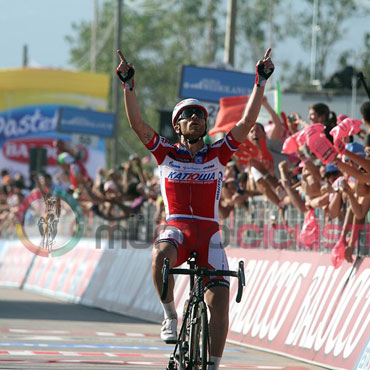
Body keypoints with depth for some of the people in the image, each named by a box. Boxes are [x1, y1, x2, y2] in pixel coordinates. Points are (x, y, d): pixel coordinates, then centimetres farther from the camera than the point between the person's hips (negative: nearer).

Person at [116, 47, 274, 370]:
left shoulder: (218, 155, 9)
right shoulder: (166, 154, 9)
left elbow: (247, 122, 1)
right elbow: (137, 123, -2)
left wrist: (261, 82, -6)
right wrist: (128, 85, -11)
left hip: (209, 232, 1)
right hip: (177, 228, -1)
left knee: (219, 302, -11)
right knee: (161, 256, -37)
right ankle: (170, 317, -15)